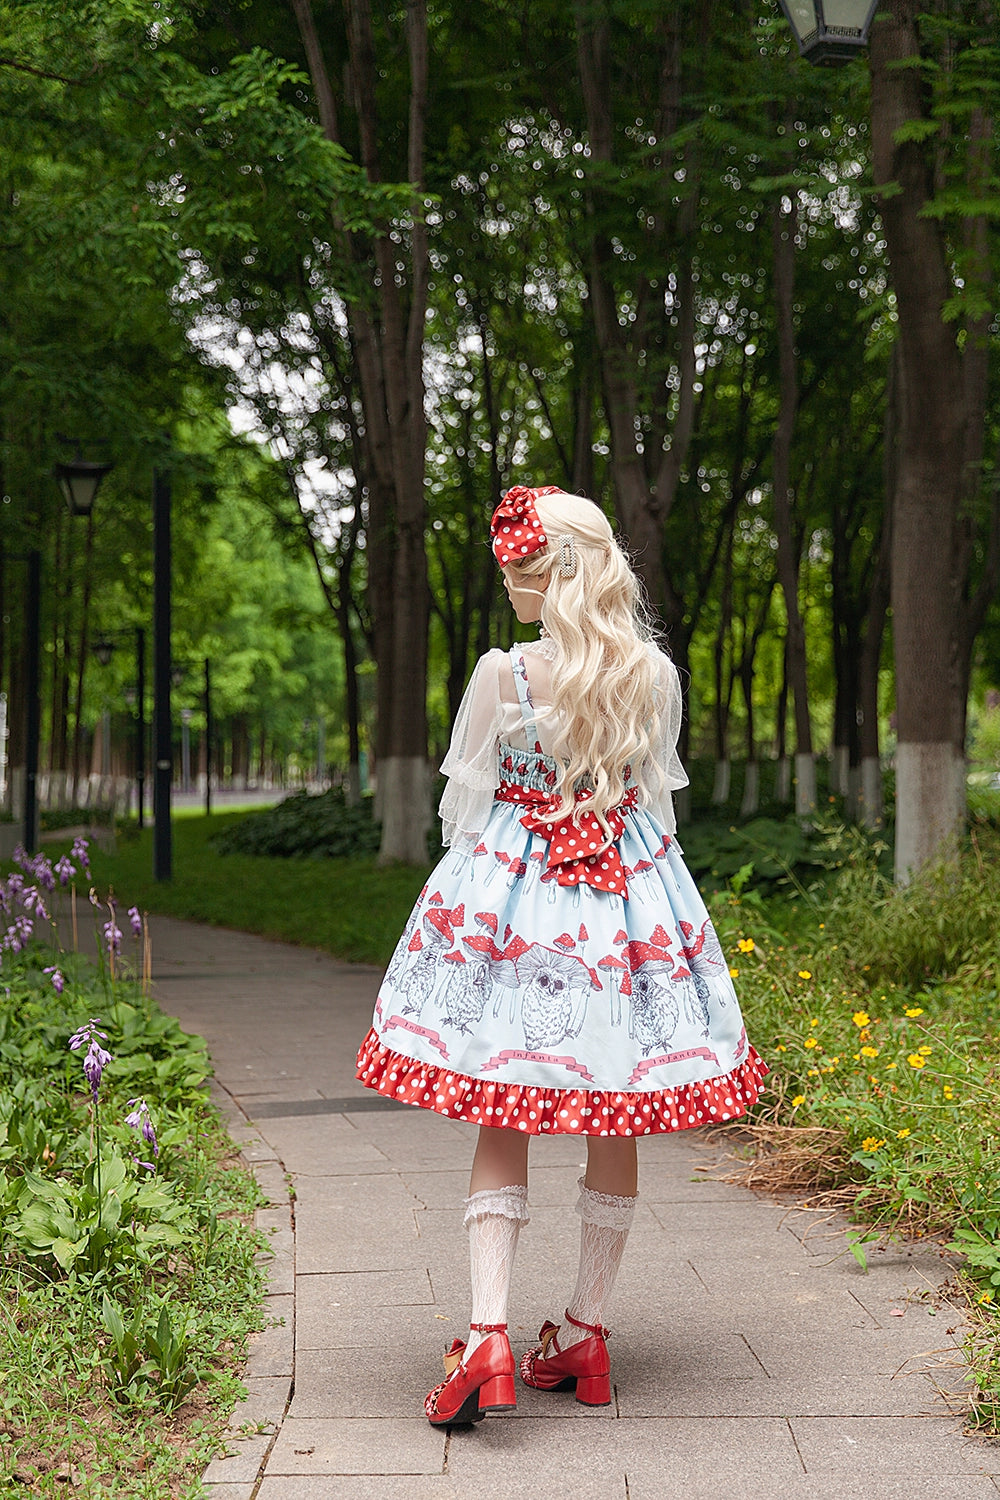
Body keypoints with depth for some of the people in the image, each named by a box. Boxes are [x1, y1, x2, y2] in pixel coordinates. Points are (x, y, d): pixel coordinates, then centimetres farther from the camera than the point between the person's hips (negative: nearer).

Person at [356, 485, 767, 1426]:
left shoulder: (503, 674, -12)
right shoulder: (656, 676, -2)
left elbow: (465, 801, -2)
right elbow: (658, 794, 9)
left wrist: (471, 879, 16)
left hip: (511, 895, -3)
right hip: (630, 890, 3)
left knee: (501, 1122, 4)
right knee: (612, 1127, 12)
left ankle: (487, 1335, -8)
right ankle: (586, 1334, 19)